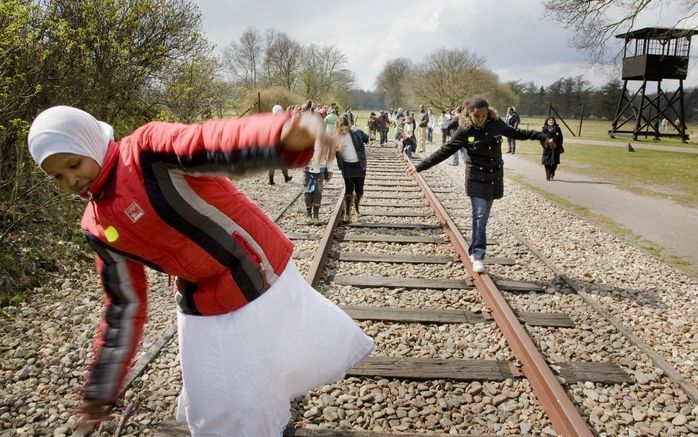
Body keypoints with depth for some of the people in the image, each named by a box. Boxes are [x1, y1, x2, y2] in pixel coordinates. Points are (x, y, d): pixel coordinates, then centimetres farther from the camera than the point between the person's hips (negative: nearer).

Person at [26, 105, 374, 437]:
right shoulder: (97, 228, -1)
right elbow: (125, 304, 6)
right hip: (205, 309, 4)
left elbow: (216, 144, -39)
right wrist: (101, 389, 9)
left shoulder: (149, 149, -19)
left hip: (264, 276, -4)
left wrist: (285, 134, -61)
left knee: (316, 355, 18)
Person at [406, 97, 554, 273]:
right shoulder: (464, 131, -11)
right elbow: (444, 151, -11)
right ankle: (478, 257, -10)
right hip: (476, 178, -3)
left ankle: (473, 250, 25)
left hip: (494, 178, 4)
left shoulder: (496, 124, -3)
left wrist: (543, 137, 16)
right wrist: (419, 167, -17)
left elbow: (517, 133, 12)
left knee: (482, 217, 10)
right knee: (480, 216, -13)